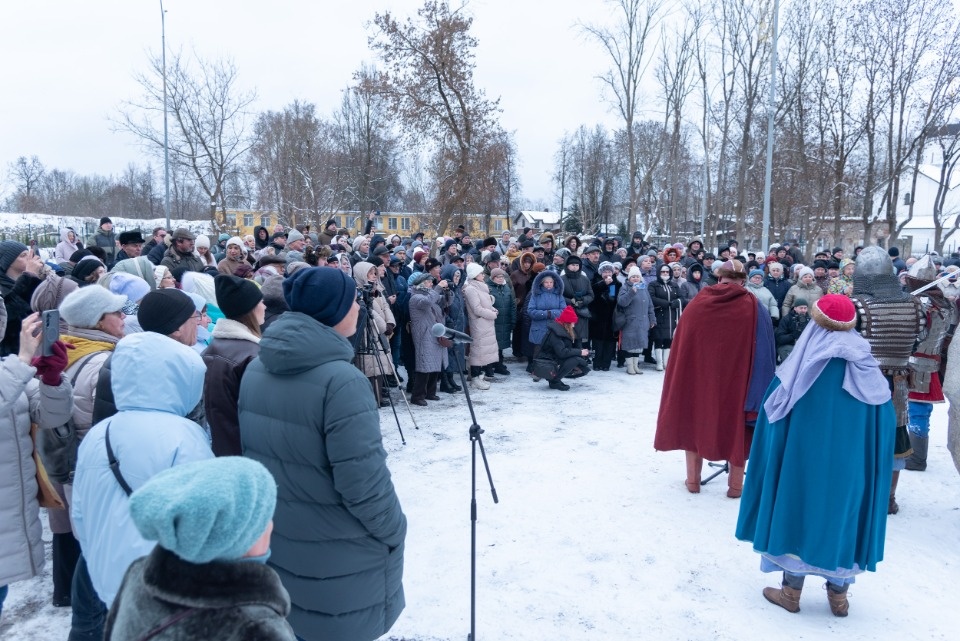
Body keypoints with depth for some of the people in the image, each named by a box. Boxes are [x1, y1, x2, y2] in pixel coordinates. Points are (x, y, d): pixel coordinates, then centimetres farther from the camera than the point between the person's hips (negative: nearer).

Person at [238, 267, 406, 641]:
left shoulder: (257, 369, -1)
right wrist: (393, 531, -9)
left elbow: (252, 449, 9)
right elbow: (363, 482, -26)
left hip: (274, 543, 7)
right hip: (337, 561, -7)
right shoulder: (340, 380, -26)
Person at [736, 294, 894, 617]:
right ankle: (838, 595, 25)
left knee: (799, 512, 10)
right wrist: (871, 464, 14)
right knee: (844, 515, 15)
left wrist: (772, 456, 8)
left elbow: (773, 414, -5)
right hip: (851, 465, 3)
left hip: (803, 459, -2)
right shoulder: (869, 372, -3)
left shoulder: (800, 368, -10)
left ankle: (791, 592, 18)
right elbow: (884, 424, 3)